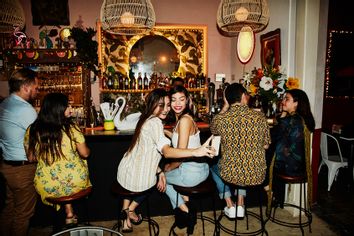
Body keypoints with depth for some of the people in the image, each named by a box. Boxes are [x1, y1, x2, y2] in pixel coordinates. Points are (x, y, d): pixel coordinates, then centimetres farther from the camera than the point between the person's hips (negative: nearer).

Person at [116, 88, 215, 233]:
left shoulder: (145, 120, 8)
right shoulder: (155, 122, -23)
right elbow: (167, 152, -38)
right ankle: (131, 210, 34)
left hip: (125, 171, 8)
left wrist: (160, 172, 6)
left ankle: (126, 221, 41)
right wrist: (196, 152, -49)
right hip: (138, 179, -8)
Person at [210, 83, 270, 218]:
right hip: (257, 176, 2)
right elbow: (266, 146, 4)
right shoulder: (260, 117, -8)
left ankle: (230, 206, 27)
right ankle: (240, 205, 31)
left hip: (231, 176, -2)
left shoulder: (221, 119, -13)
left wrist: (225, 106, 8)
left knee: (213, 166, 32)